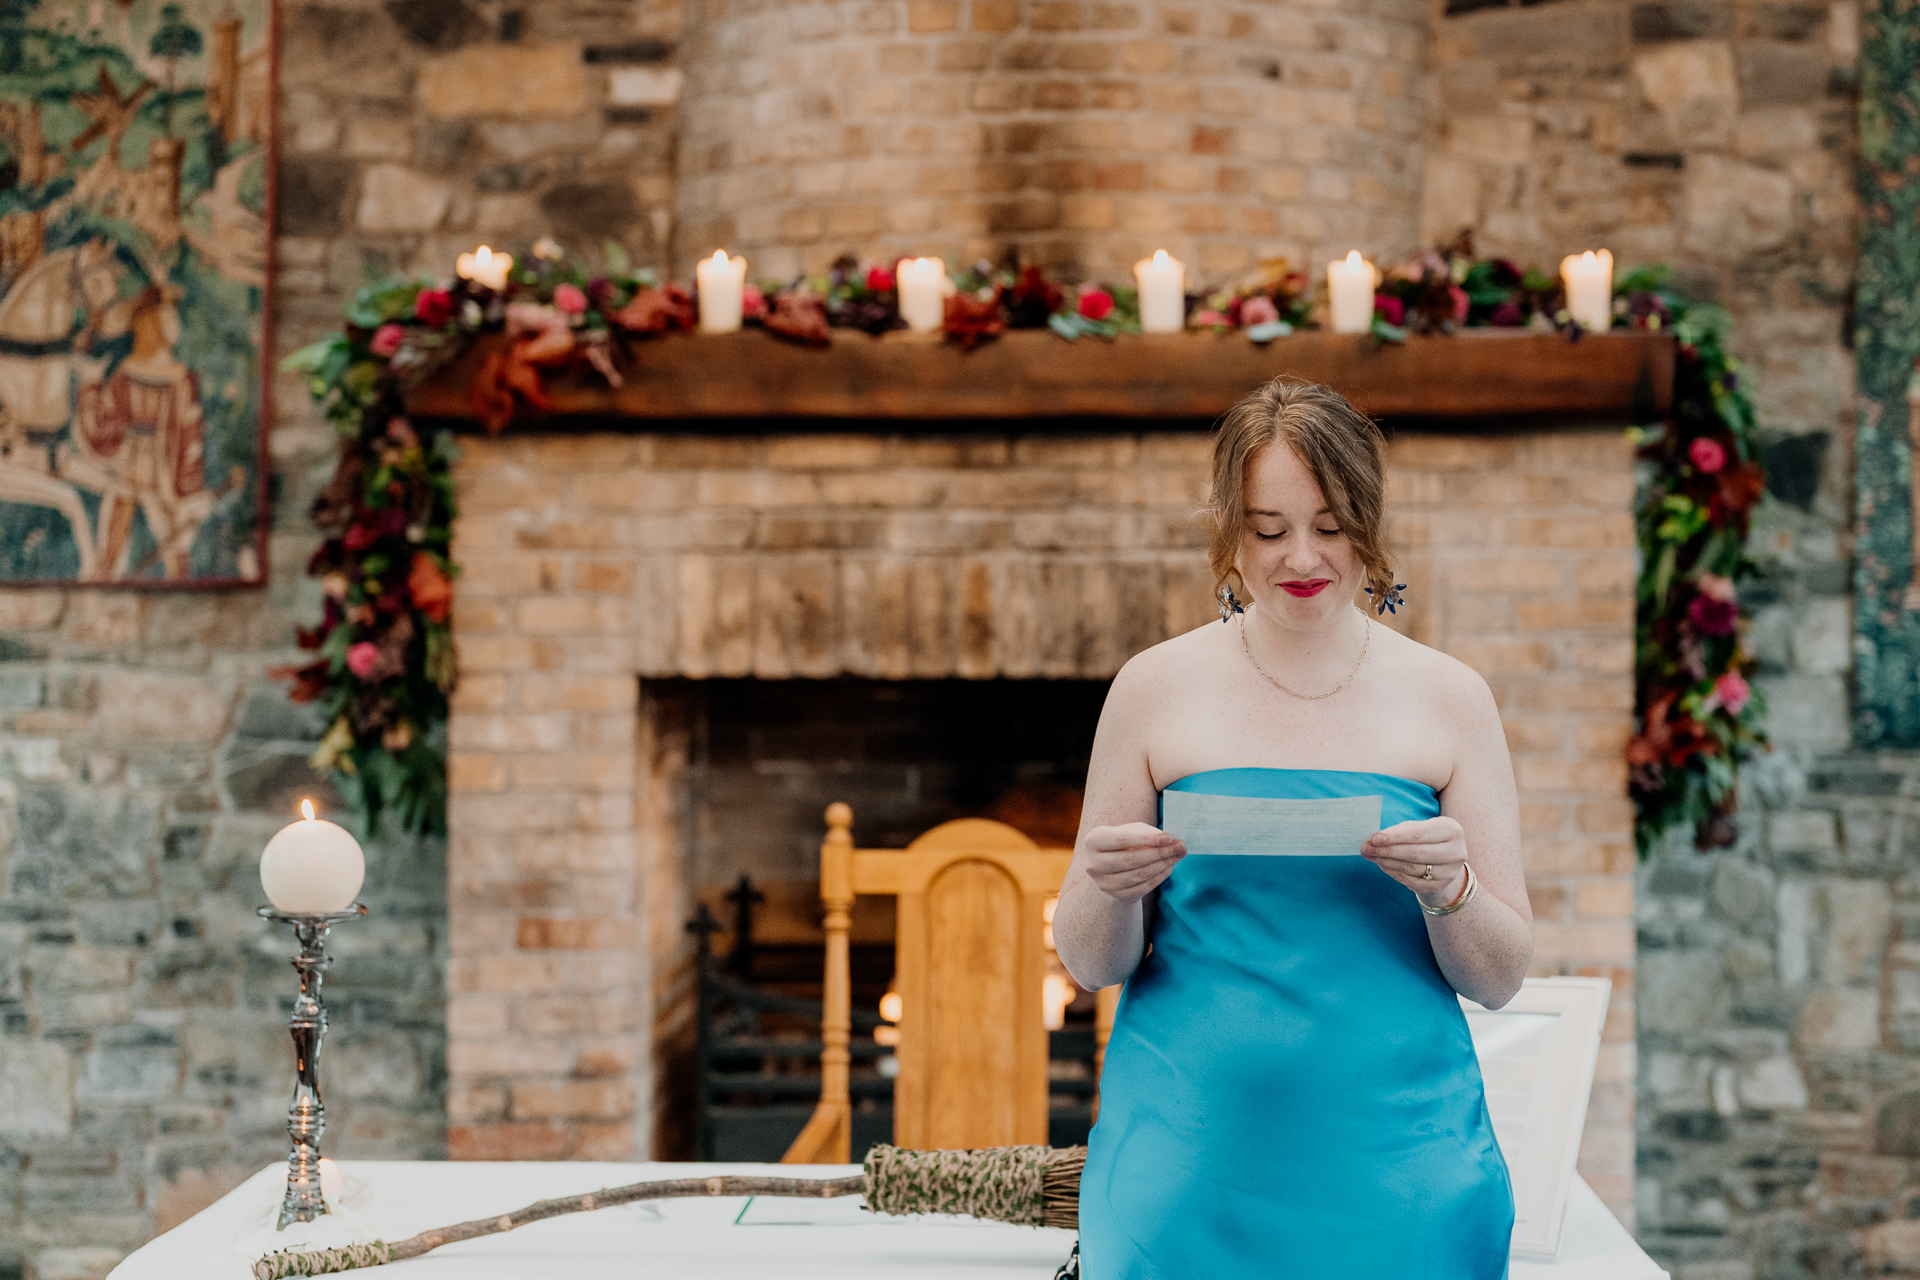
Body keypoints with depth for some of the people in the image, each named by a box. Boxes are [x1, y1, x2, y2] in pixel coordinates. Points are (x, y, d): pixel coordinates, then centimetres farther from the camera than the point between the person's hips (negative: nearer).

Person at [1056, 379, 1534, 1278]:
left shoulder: (1448, 699, 3)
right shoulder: (1156, 688, 2)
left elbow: (1500, 981, 4)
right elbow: (1090, 965, 5)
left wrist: (1448, 891, -16)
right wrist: (1109, 890, -16)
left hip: (1394, 1163, 1)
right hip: (1190, 1161, 0)